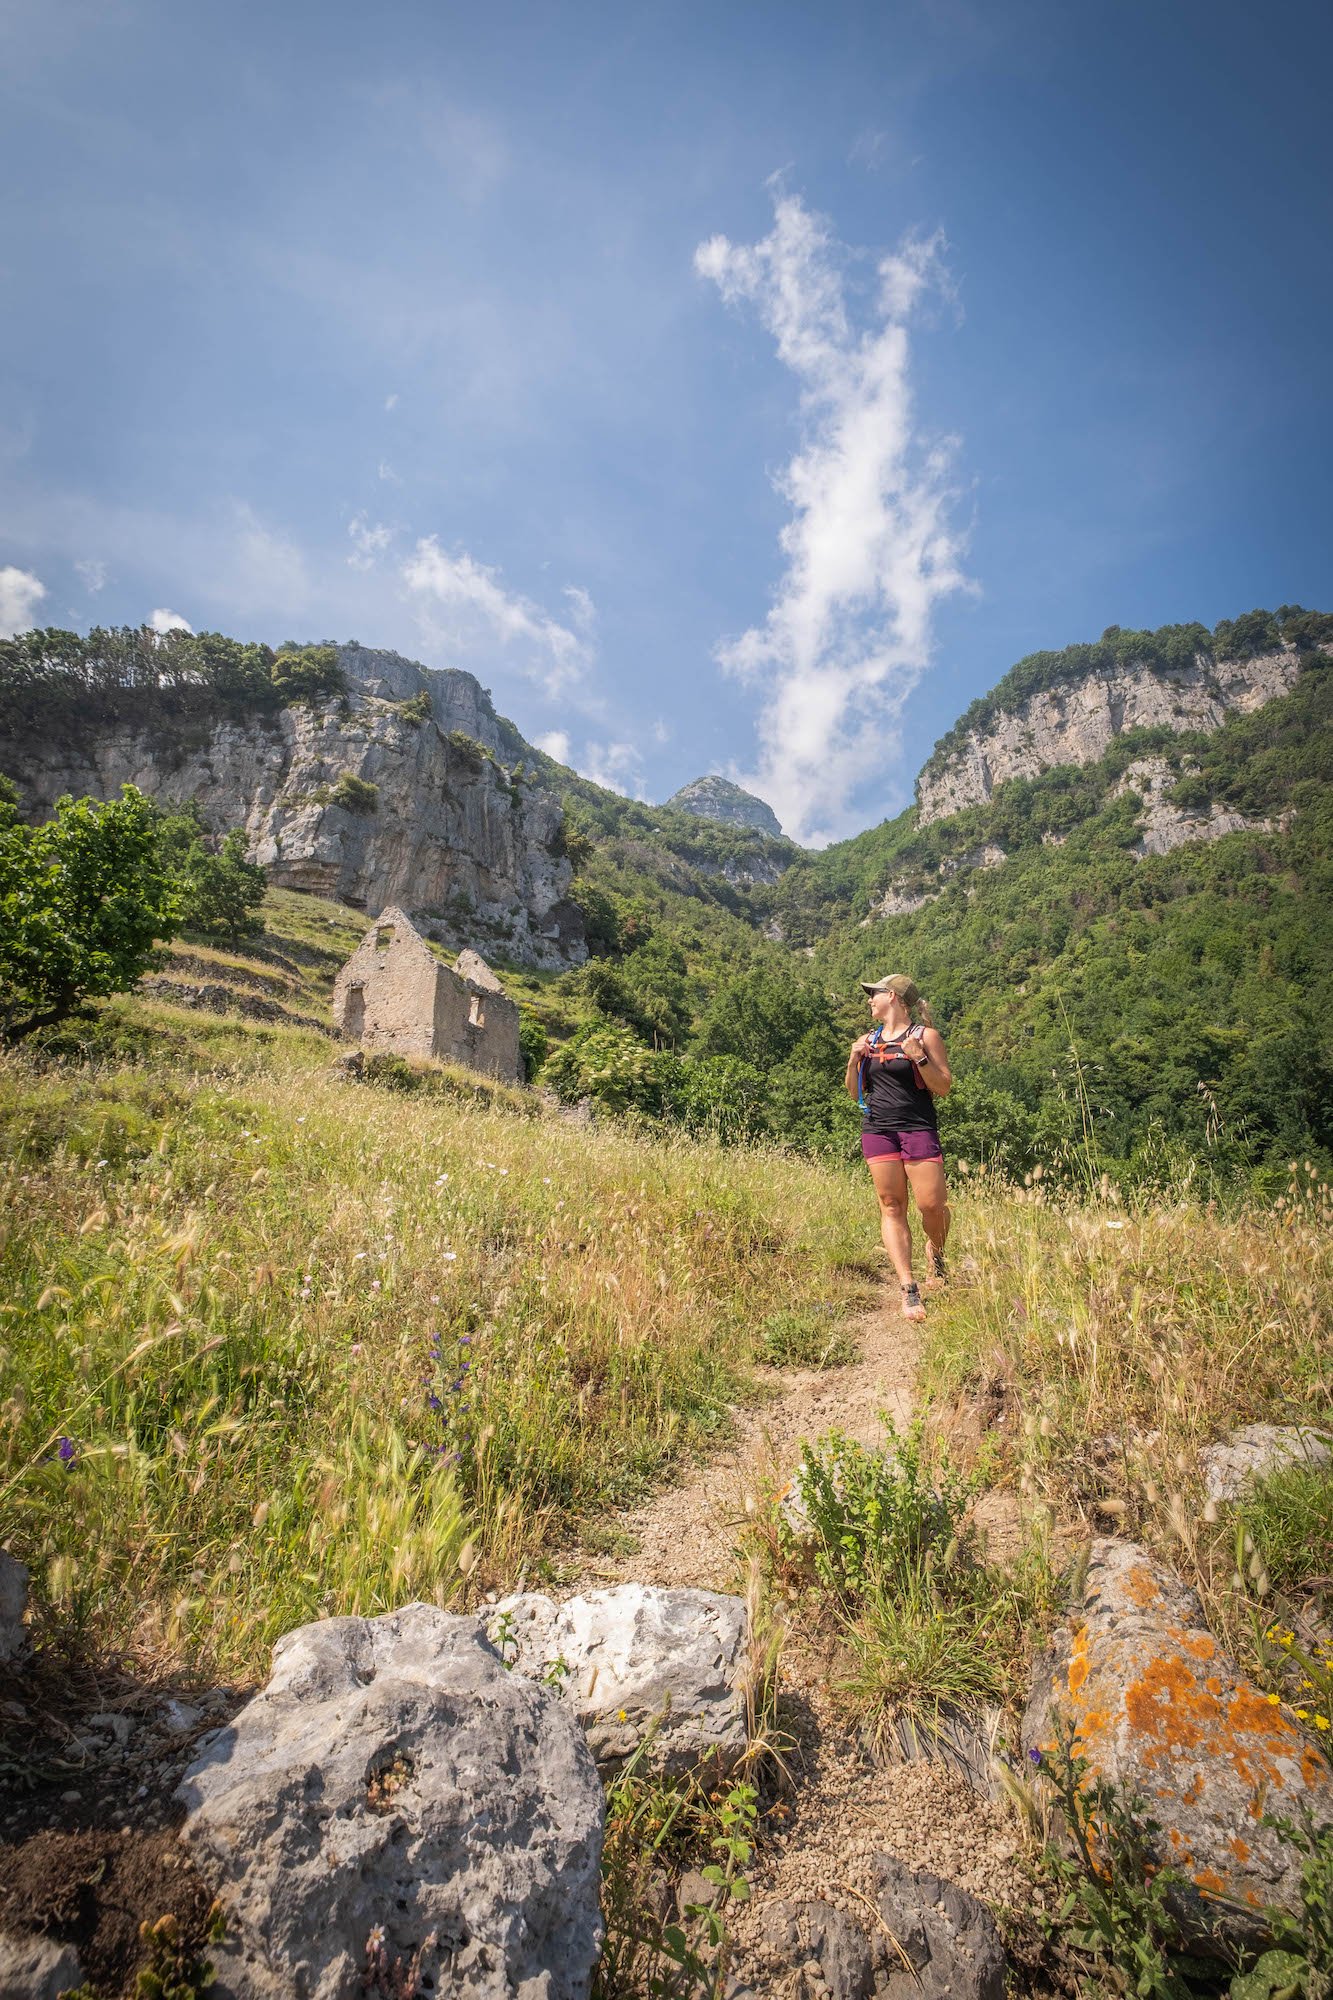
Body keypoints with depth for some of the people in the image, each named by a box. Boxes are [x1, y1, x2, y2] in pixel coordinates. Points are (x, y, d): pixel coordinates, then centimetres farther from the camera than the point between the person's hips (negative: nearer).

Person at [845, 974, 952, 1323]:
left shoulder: (925, 1035, 1)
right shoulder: (869, 1039, 15)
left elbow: (943, 1088, -3)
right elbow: (855, 1093, 16)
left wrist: (919, 1058, -16)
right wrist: (854, 1059, 0)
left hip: (919, 1129, -4)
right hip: (878, 1130, 4)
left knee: (932, 1205, -8)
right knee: (891, 1206, -2)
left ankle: (936, 1253, 25)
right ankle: (908, 1289, 1)